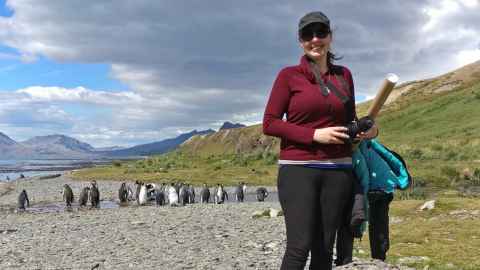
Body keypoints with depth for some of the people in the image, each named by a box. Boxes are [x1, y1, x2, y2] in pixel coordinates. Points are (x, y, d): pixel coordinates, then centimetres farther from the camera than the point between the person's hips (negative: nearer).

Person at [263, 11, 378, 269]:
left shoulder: (343, 75, 12)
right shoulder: (289, 76, 0)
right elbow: (269, 124, -5)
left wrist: (367, 129, -1)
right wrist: (314, 135, -15)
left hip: (338, 170, 4)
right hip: (298, 169, -4)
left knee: (324, 248, 5)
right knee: (300, 246, -12)